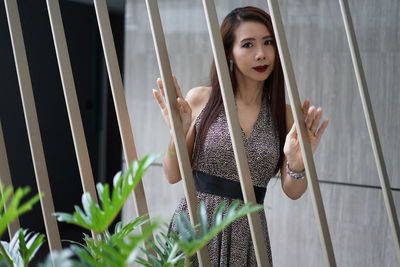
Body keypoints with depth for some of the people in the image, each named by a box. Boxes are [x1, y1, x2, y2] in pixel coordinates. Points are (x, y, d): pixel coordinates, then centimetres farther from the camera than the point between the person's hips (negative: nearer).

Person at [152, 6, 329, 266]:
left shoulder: (284, 114, 0)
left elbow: (293, 192, -2)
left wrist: (297, 165, -22)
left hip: (248, 234, 2)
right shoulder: (200, 99, -4)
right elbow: (173, 176, 0)